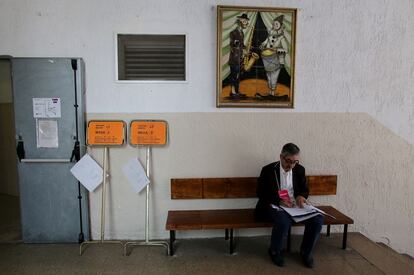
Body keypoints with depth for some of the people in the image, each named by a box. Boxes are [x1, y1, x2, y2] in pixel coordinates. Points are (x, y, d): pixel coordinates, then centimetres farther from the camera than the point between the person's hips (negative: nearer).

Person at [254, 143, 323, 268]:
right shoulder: (268, 170, -7)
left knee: (318, 219, -19)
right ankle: (275, 251, -4)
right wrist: (279, 201, -21)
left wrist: (301, 196, -11)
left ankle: (306, 252, 6)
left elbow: (305, 189, 14)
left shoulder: (300, 169, 5)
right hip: (275, 206, -4)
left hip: (295, 205, 5)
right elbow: (261, 193, -6)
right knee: (284, 222, -36)